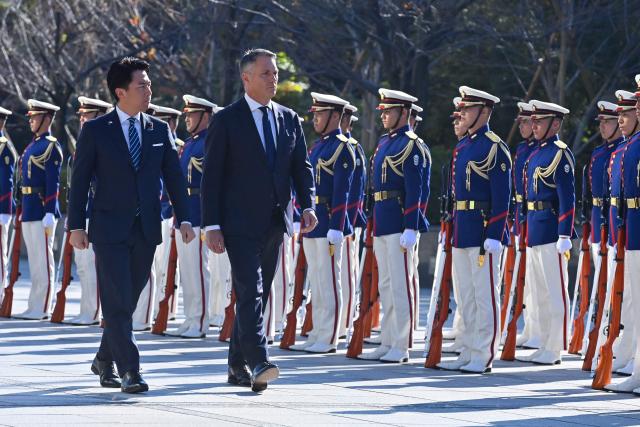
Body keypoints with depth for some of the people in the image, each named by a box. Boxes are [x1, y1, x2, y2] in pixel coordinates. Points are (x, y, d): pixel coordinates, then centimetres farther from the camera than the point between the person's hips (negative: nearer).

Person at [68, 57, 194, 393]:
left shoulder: (159, 130, 8)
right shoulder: (95, 131, -1)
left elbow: (174, 176, 9)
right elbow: (80, 180, 0)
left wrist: (183, 219, 0)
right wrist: (76, 225, -4)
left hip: (146, 229, 4)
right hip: (110, 228, -4)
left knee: (128, 301, 10)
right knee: (117, 302, -9)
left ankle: (105, 360, 27)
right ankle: (129, 371, -11)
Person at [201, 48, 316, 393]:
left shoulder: (289, 120, 12)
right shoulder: (226, 120, -3)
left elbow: (301, 167, 11)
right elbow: (211, 176, -5)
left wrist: (308, 205, -7)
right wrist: (211, 225, -11)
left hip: (275, 222, 6)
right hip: (240, 223, -5)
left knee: (257, 294, 10)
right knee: (250, 292, -16)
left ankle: (238, 366, 19)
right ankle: (258, 364, -25)